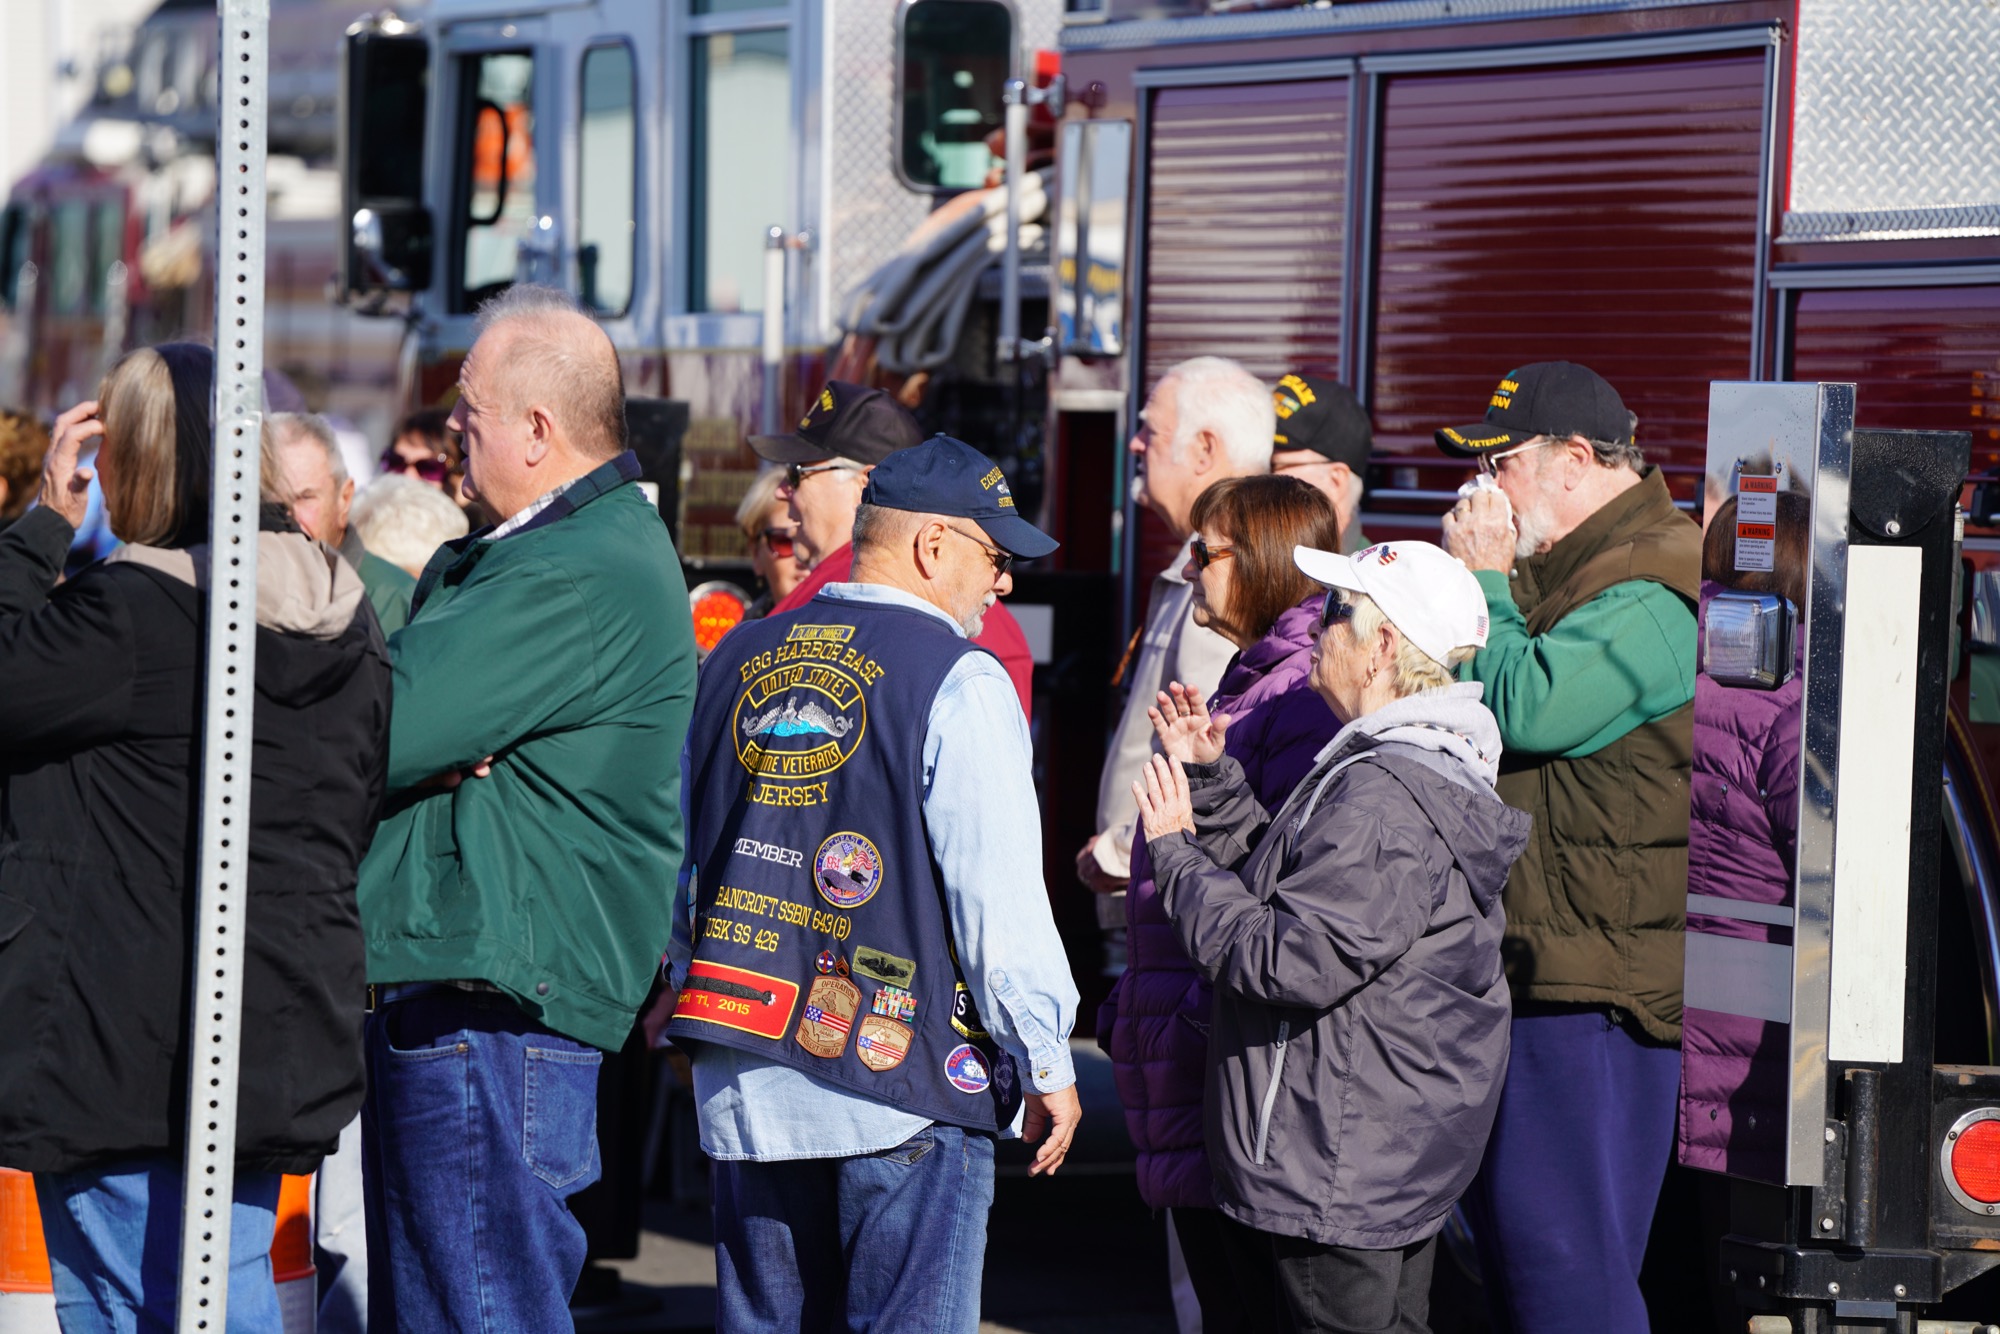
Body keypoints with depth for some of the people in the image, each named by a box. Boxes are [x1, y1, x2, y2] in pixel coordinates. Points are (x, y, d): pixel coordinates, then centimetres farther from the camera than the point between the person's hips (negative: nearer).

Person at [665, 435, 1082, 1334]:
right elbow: (1000, 898, -13)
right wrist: (1046, 1064, -4)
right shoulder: (958, 682, -11)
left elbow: (680, 866, 19)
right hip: (904, 1086, -6)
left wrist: (691, 994, 30)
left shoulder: (734, 661, 11)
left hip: (744, 1089, 6)